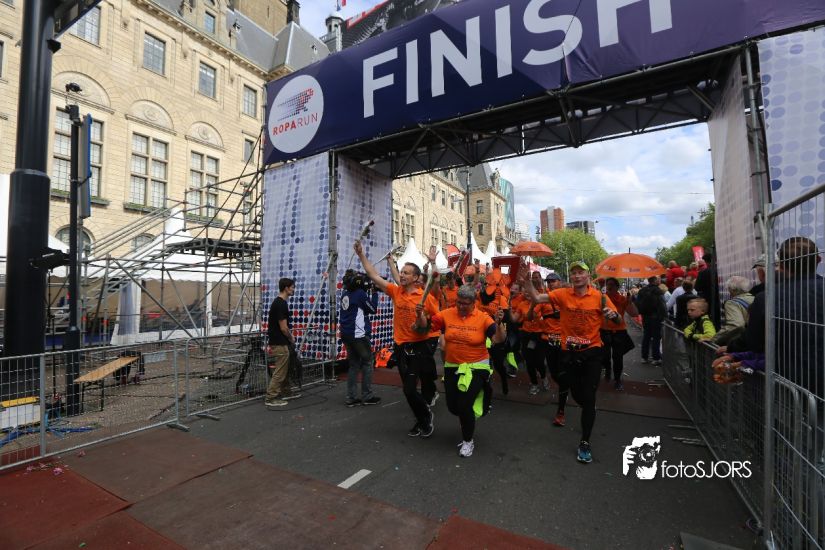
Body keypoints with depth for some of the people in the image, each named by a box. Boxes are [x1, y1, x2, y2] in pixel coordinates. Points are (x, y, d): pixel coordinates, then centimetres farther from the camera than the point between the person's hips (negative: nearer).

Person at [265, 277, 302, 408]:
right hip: (280, 344, -10)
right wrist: (292, 339, -6)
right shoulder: (281, 304, -21)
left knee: (284, 370, 19)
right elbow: (283, 327, -22)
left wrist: (290, 337, 14)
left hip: (280, 342, 10)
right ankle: (270, 398, 4)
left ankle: (285, 393, 30)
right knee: (279, 372, -2)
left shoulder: (278, 302, 10)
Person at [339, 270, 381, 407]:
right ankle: (367, 397, 9)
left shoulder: (345, 294, 8)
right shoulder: (360, 293, -13)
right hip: (358, 334, -7)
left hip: (346, 334, 7)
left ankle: (351, 398, 13)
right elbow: (373, 309, -5)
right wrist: (374, 293, 1)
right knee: (368, 363, 5)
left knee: (353, 364, 12)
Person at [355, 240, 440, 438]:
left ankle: (424, 416, 41)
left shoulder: (426, 297, -10)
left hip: (420, 347, -3)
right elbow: (374, 276, -1)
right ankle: (424, 418, 33)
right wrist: (361, 254, -4)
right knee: (409, 389, 9)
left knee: (427, 384, 14)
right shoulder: (395, 291, 1)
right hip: (402, 348, 3)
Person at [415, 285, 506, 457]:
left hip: (476, 368, -4)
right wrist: (420, 314, -19)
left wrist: (499, 323, -34)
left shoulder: (483, 318, -11)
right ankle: (468, 420, 50)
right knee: (453, 406, 12)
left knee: (464, 405, -9)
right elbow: (426, 325, 1)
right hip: (452, 368, 4)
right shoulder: (447, 314, -5)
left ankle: (468, 441, 20)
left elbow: (499, 339, -17)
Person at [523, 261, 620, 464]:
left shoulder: (599, 297, -8)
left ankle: (585, 443, 14)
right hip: (569, 352, 2)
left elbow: (617, 319, -2)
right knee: (576, 393, 16)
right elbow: (537, 298, -13)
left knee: (589, 397, 0)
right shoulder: (562, 294, -6)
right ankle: (590, 413, 51)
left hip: (592, 352, -2)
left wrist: (613, 314, -25)